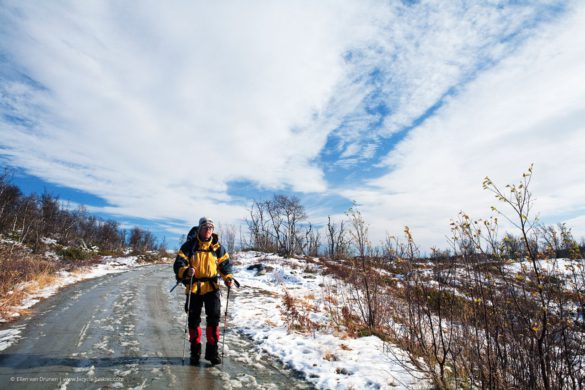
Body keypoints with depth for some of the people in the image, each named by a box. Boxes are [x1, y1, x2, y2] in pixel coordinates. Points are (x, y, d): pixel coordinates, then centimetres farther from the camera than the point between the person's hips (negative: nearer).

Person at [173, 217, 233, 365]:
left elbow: (225, 264, 9)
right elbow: (178, 265, -9)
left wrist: (227, 277, -9)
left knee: (214, 318, -1)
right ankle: (195, 351, 27)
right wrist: (186, 271, -30)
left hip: (212, 287, 1)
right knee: (193, 320, 10)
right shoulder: (189, 246, -6)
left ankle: (212, 350, 13)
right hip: (193, 288, -1)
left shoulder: (217, 247, 1)